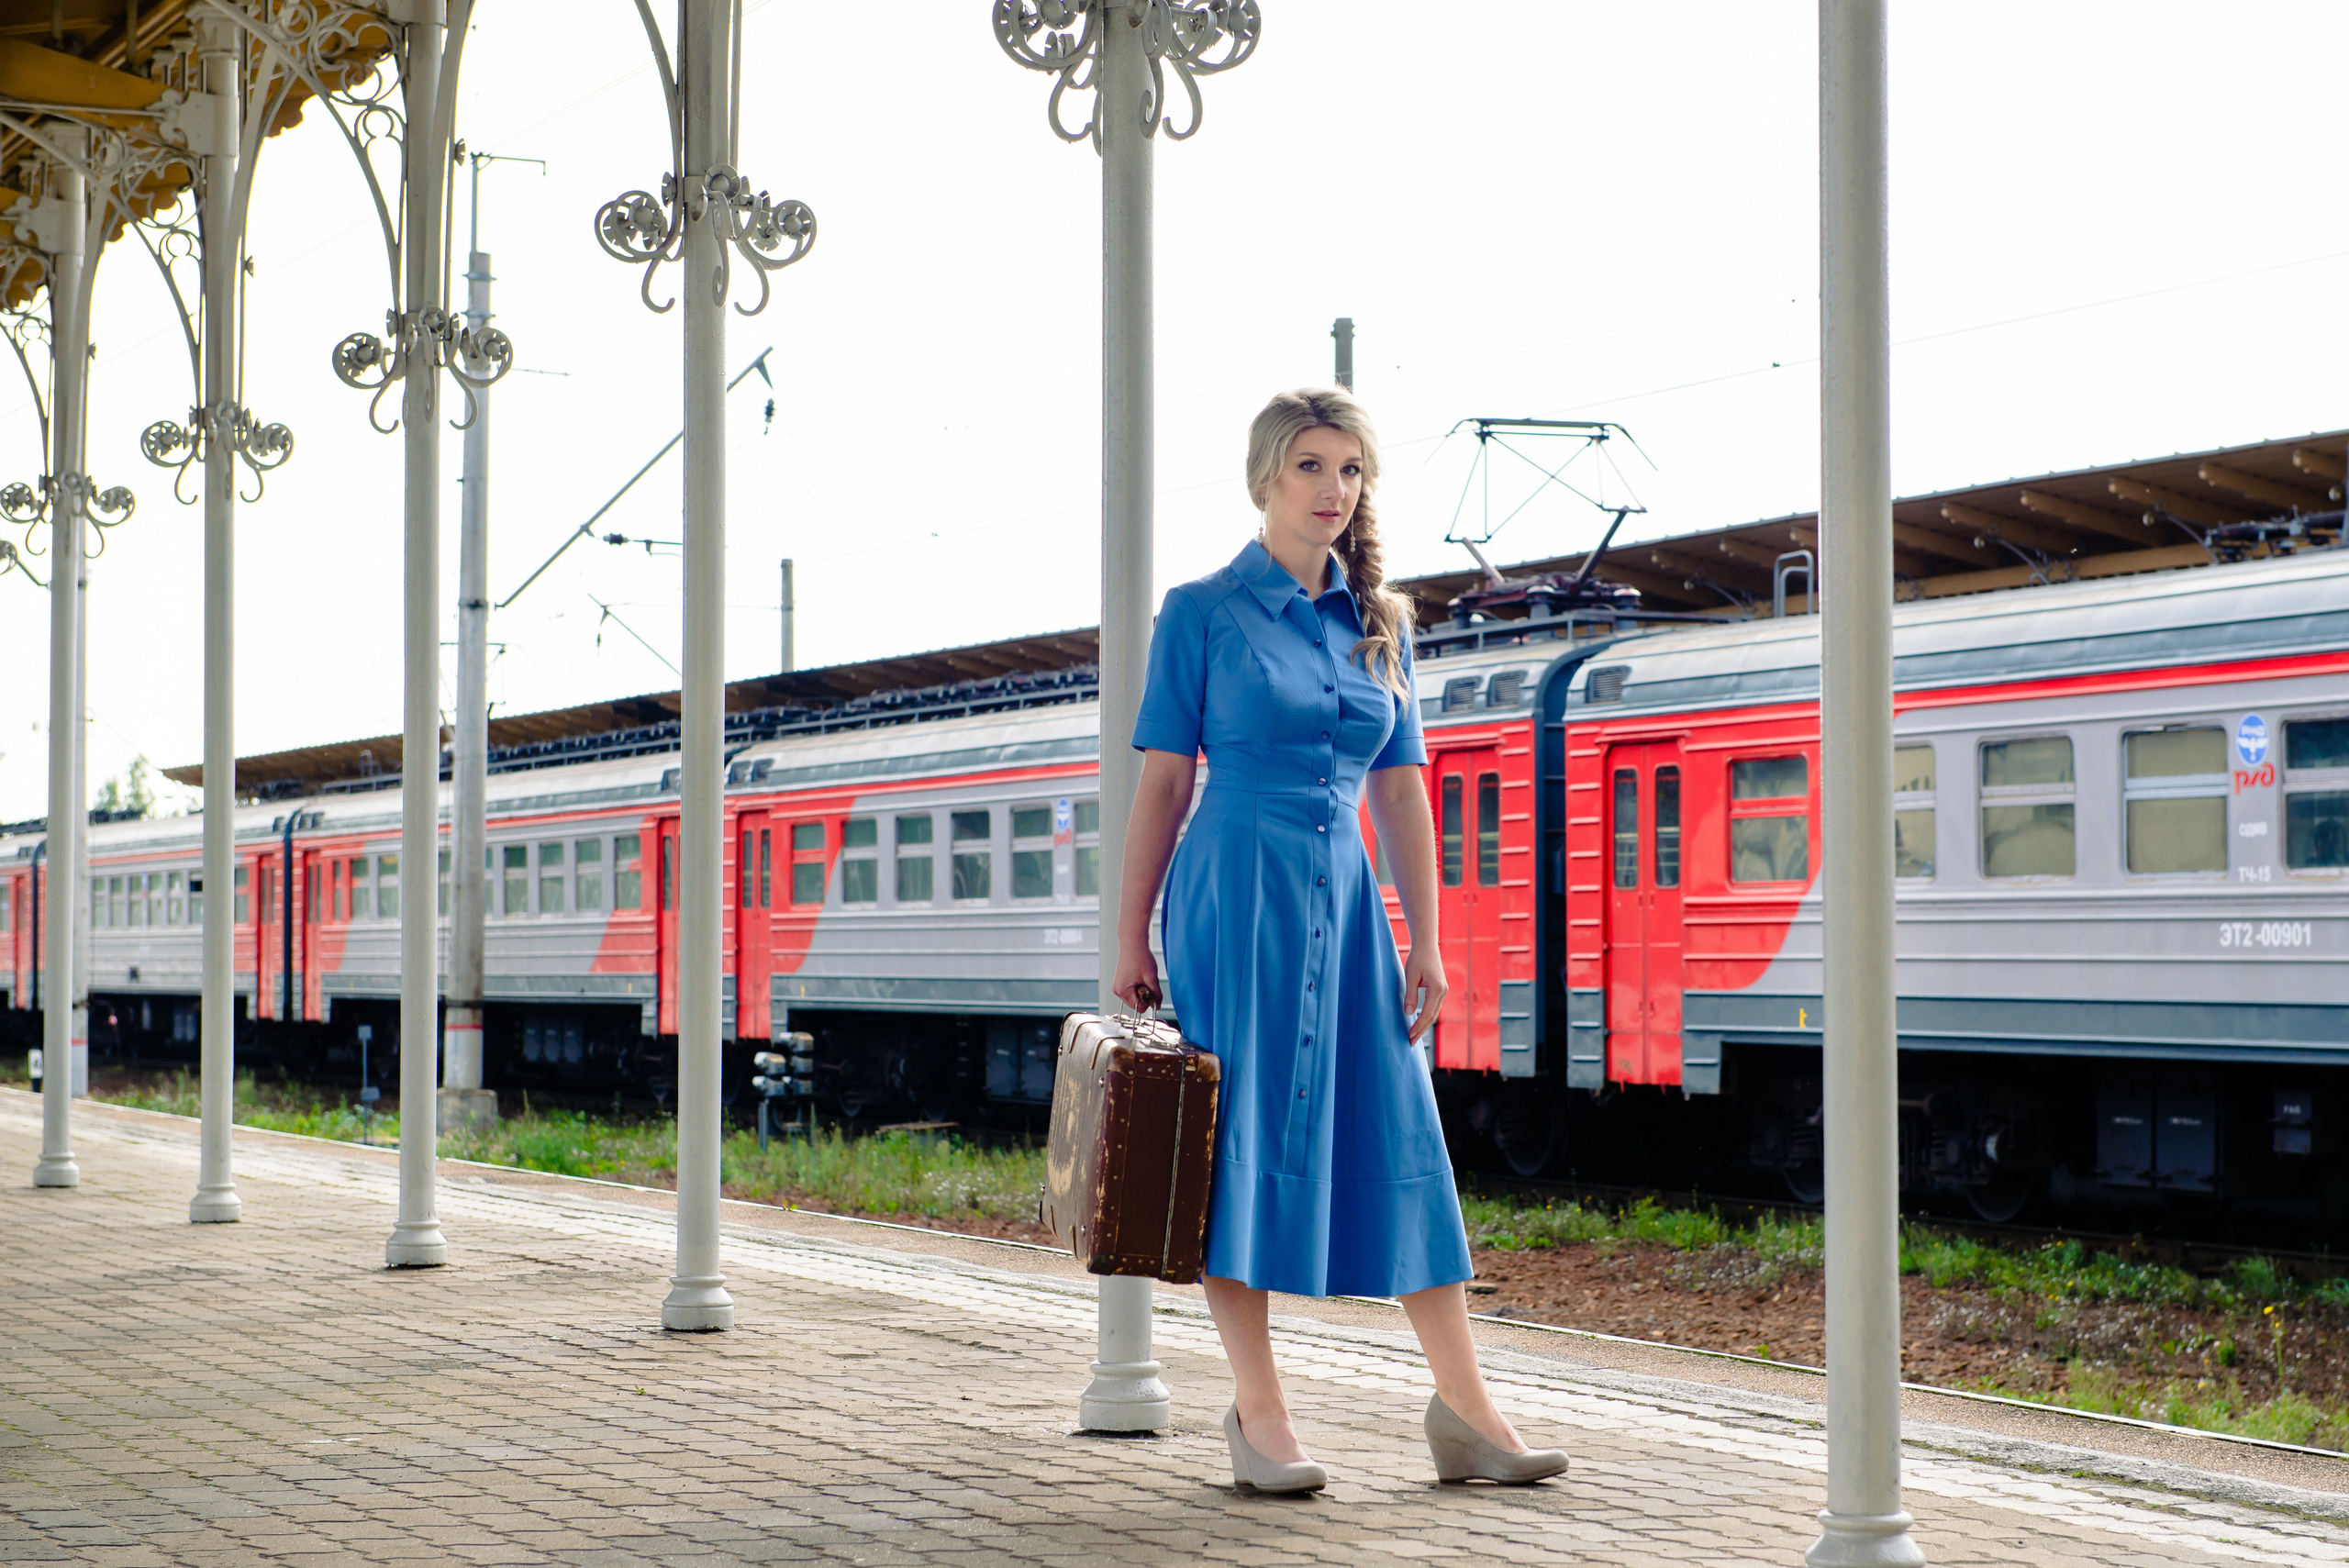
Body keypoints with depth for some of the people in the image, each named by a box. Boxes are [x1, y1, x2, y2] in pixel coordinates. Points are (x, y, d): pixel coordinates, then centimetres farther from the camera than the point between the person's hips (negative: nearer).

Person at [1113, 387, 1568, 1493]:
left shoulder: (1380, 622, 11)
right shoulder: (1203, 613, -1)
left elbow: (1401, 791, 11)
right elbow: (1162, 785, -1)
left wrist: (1424, 940, 6)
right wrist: (1131, 941, -3)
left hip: (1344, 901, 4)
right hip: (1234, 894, -4)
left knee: (1396, 1137, 2)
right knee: (1242, 1141, -1)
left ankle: (1462, 1405, 7)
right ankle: (1259, 1414, 7)